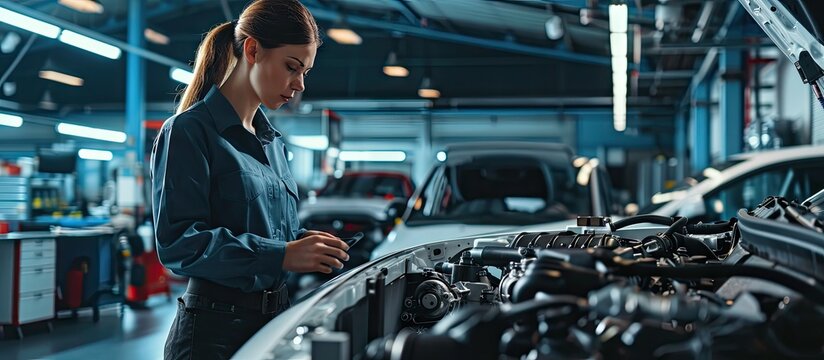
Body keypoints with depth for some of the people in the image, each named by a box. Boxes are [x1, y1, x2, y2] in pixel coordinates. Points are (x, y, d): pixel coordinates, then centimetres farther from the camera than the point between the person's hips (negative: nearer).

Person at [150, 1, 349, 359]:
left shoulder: (272, 141, 14)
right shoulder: (189, 131, -12)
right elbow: (178, 242, -21)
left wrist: (305, 242, 0)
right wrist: (282, 255, -27)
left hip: (275, 317, 8)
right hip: (215, 329, -8)